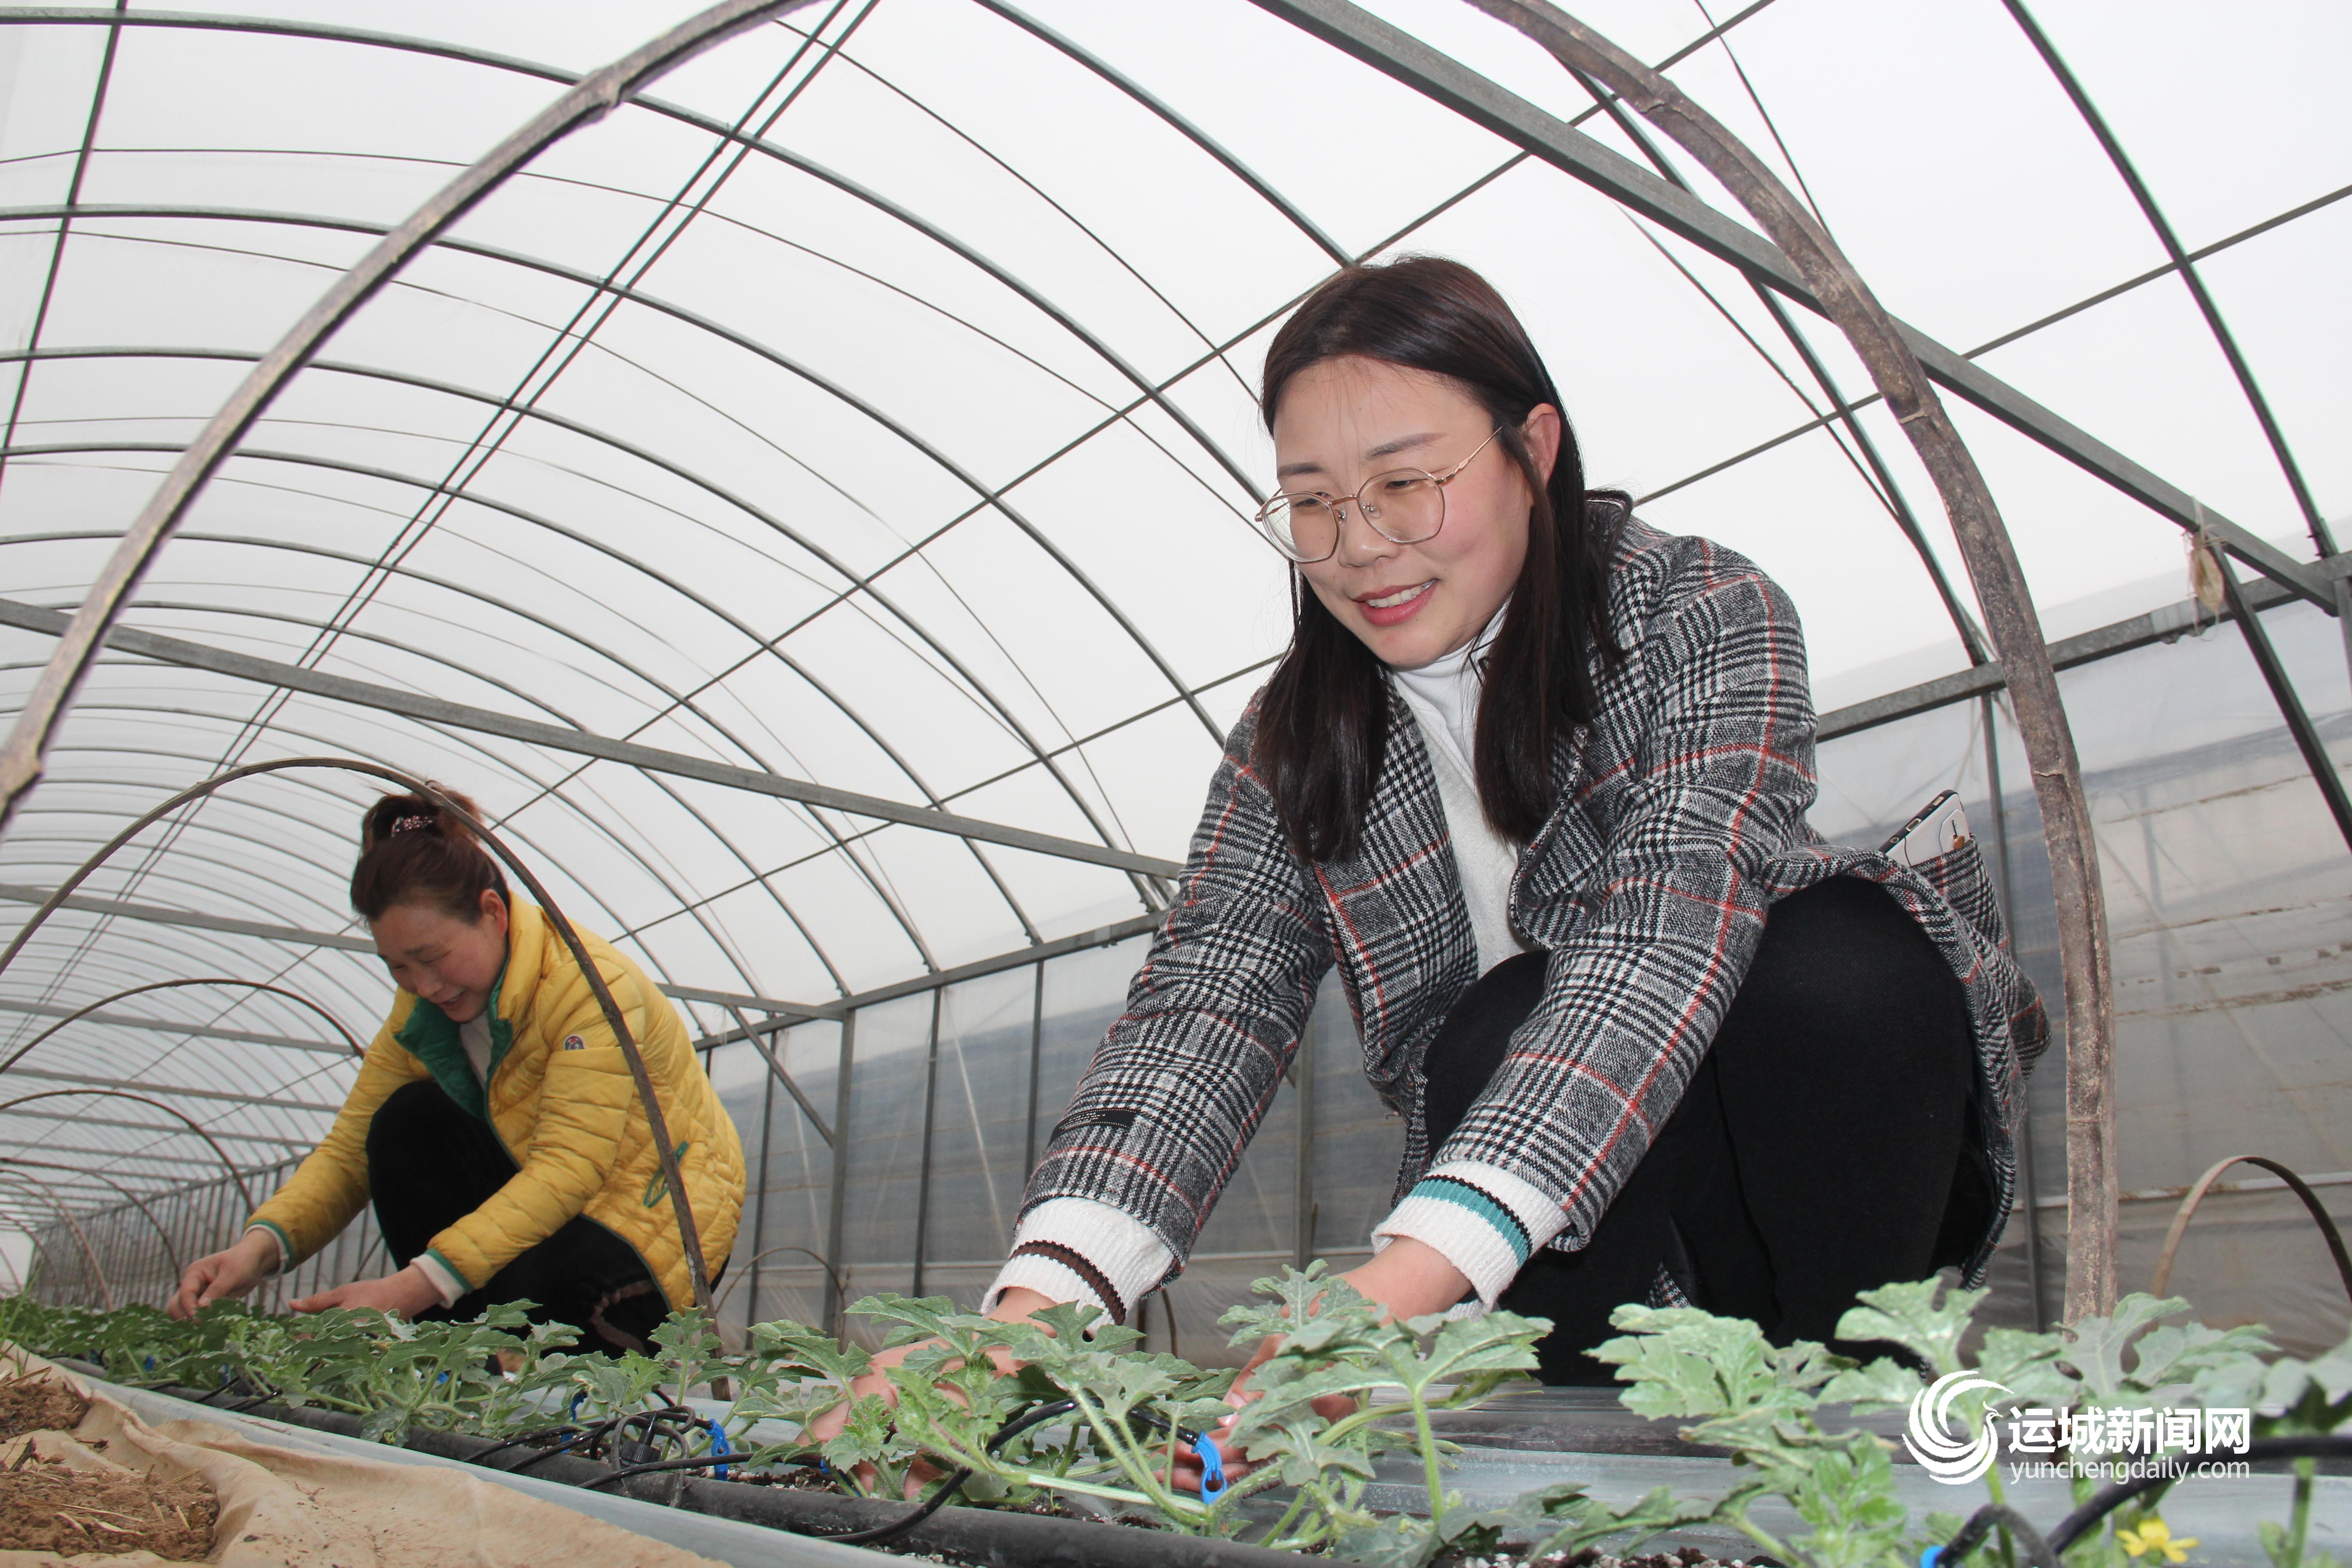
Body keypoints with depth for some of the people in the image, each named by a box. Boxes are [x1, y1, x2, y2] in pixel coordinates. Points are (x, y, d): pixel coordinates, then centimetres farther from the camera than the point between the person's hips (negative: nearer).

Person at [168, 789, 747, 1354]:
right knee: (408, 1119, -16)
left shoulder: (593, 985, -26)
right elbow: (349, 1148, -4)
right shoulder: (421, 1004, -3)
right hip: (538, 1202, 6)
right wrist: (260, 1245, -24)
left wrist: (418, 1286, -41)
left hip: (659, 1210, -6)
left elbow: (568, 1169, -34)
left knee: (526, 1298, -34)